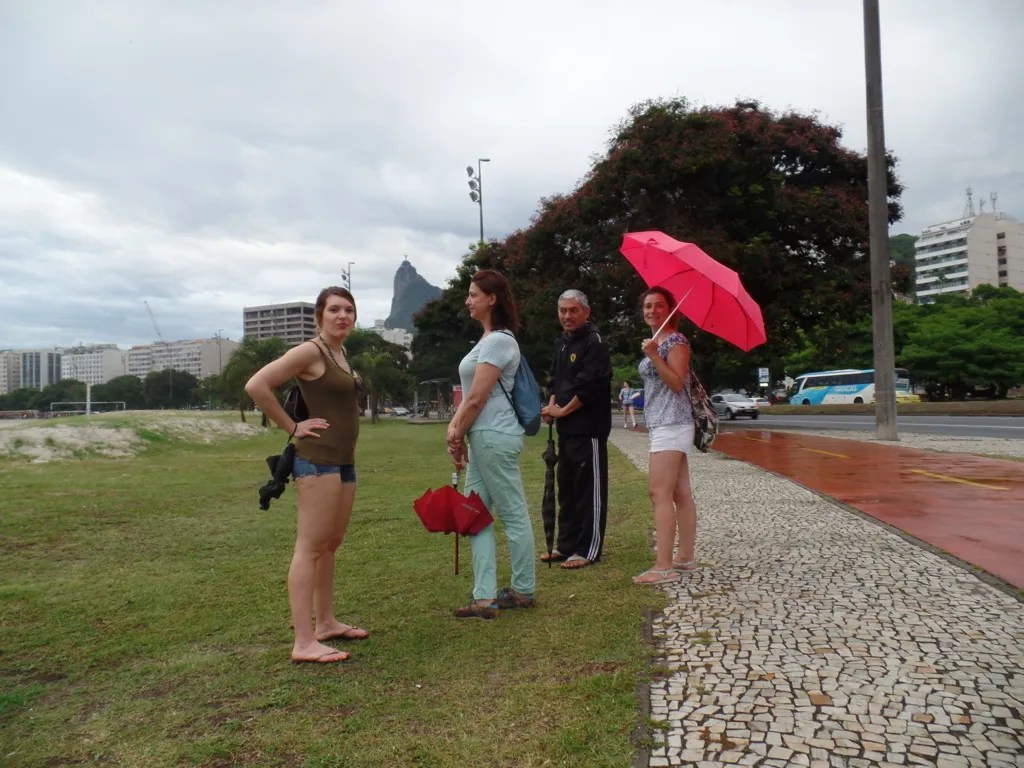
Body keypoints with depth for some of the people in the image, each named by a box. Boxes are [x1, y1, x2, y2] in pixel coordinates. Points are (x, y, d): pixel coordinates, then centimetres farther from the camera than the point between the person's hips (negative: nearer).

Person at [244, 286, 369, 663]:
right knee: (310, 547, -8)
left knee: (330, 544, 15)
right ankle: (304, 642, -5)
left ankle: (326, 623, 27)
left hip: (343, 460, 9)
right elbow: (256, 385, -19)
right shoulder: (310, 351, -10)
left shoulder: (341, 354, 16)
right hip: (318, 459, -9)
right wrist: (292, 427, -14)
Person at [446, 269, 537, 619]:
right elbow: (469, 394, 16)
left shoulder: (499, 340, -13)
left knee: (513, 514, 3)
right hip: (482, 439, 10)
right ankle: (484, 597, 14)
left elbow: (477, 399, -16)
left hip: (494, 437, -10)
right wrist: (454, 428, 6)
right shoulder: (487, 339, 18)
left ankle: (523, 591, 17)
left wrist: (458, 435, -6)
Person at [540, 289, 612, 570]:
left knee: (590, 490, -2)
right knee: (567, 488, 15)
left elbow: (589, 388, -19)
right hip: (567, 429, 9)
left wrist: (562, 410, -12)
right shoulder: (564, 342, 17)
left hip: (589, 429, -9)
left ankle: (588, 550, 4)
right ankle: (566, 544, 25)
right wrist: (552, 406, 1)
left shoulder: (594, 342, -11)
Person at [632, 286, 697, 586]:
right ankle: (685, 558, 15)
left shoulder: (676, 340, -9)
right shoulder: (655, 342, 18)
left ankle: (664, 566, -13)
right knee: (680, 494, 10)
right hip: (664, 425, 10)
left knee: (659, 493, -14)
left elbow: (677, 383, -18)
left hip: (671, 425, -10)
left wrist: (653, 356, -23)